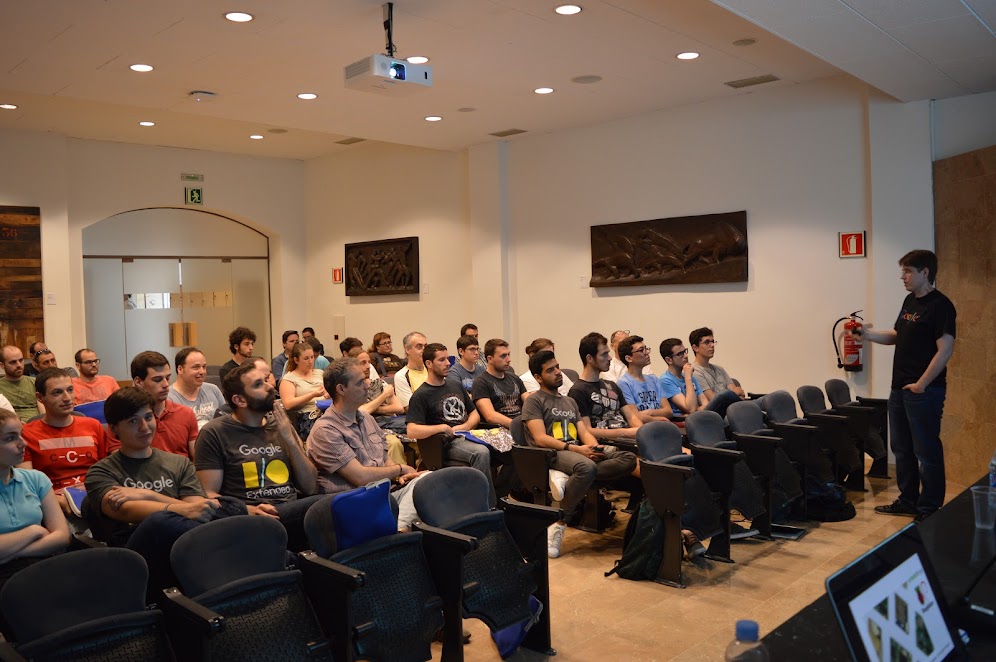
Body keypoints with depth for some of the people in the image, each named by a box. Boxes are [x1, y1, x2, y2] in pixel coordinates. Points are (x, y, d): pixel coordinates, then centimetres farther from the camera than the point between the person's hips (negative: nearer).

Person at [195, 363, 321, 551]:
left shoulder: (281, 426, 19)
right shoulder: (215, 433, 6)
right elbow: (209, 494, 0)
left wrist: (290, 440, 4)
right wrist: (248, 510, -18)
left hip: (292, 511, 5)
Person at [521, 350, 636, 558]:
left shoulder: (570, 401, 28)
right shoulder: (534, 401, 6)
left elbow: (585, 432, 18)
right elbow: (540, 439, -8)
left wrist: (595, 447, -6)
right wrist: (574, 449, -18)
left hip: (579, 452, 7)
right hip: (551, 455, -6)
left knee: (629, 459, -18)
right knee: (587, 467, -41)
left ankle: (580, 477, -31)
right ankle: (559, 523, -27)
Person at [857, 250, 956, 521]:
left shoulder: (940, 305, -13)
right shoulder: (910, 301, 13)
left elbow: (945, 350, -19)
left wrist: (921, 385, -18)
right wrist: (868, 334, 6)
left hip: (924, 390, -9)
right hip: (900, 387, 9)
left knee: (926, 451, -1)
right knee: (902, 448, 16)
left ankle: (930, 509, 8)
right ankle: (908, 500, 28)